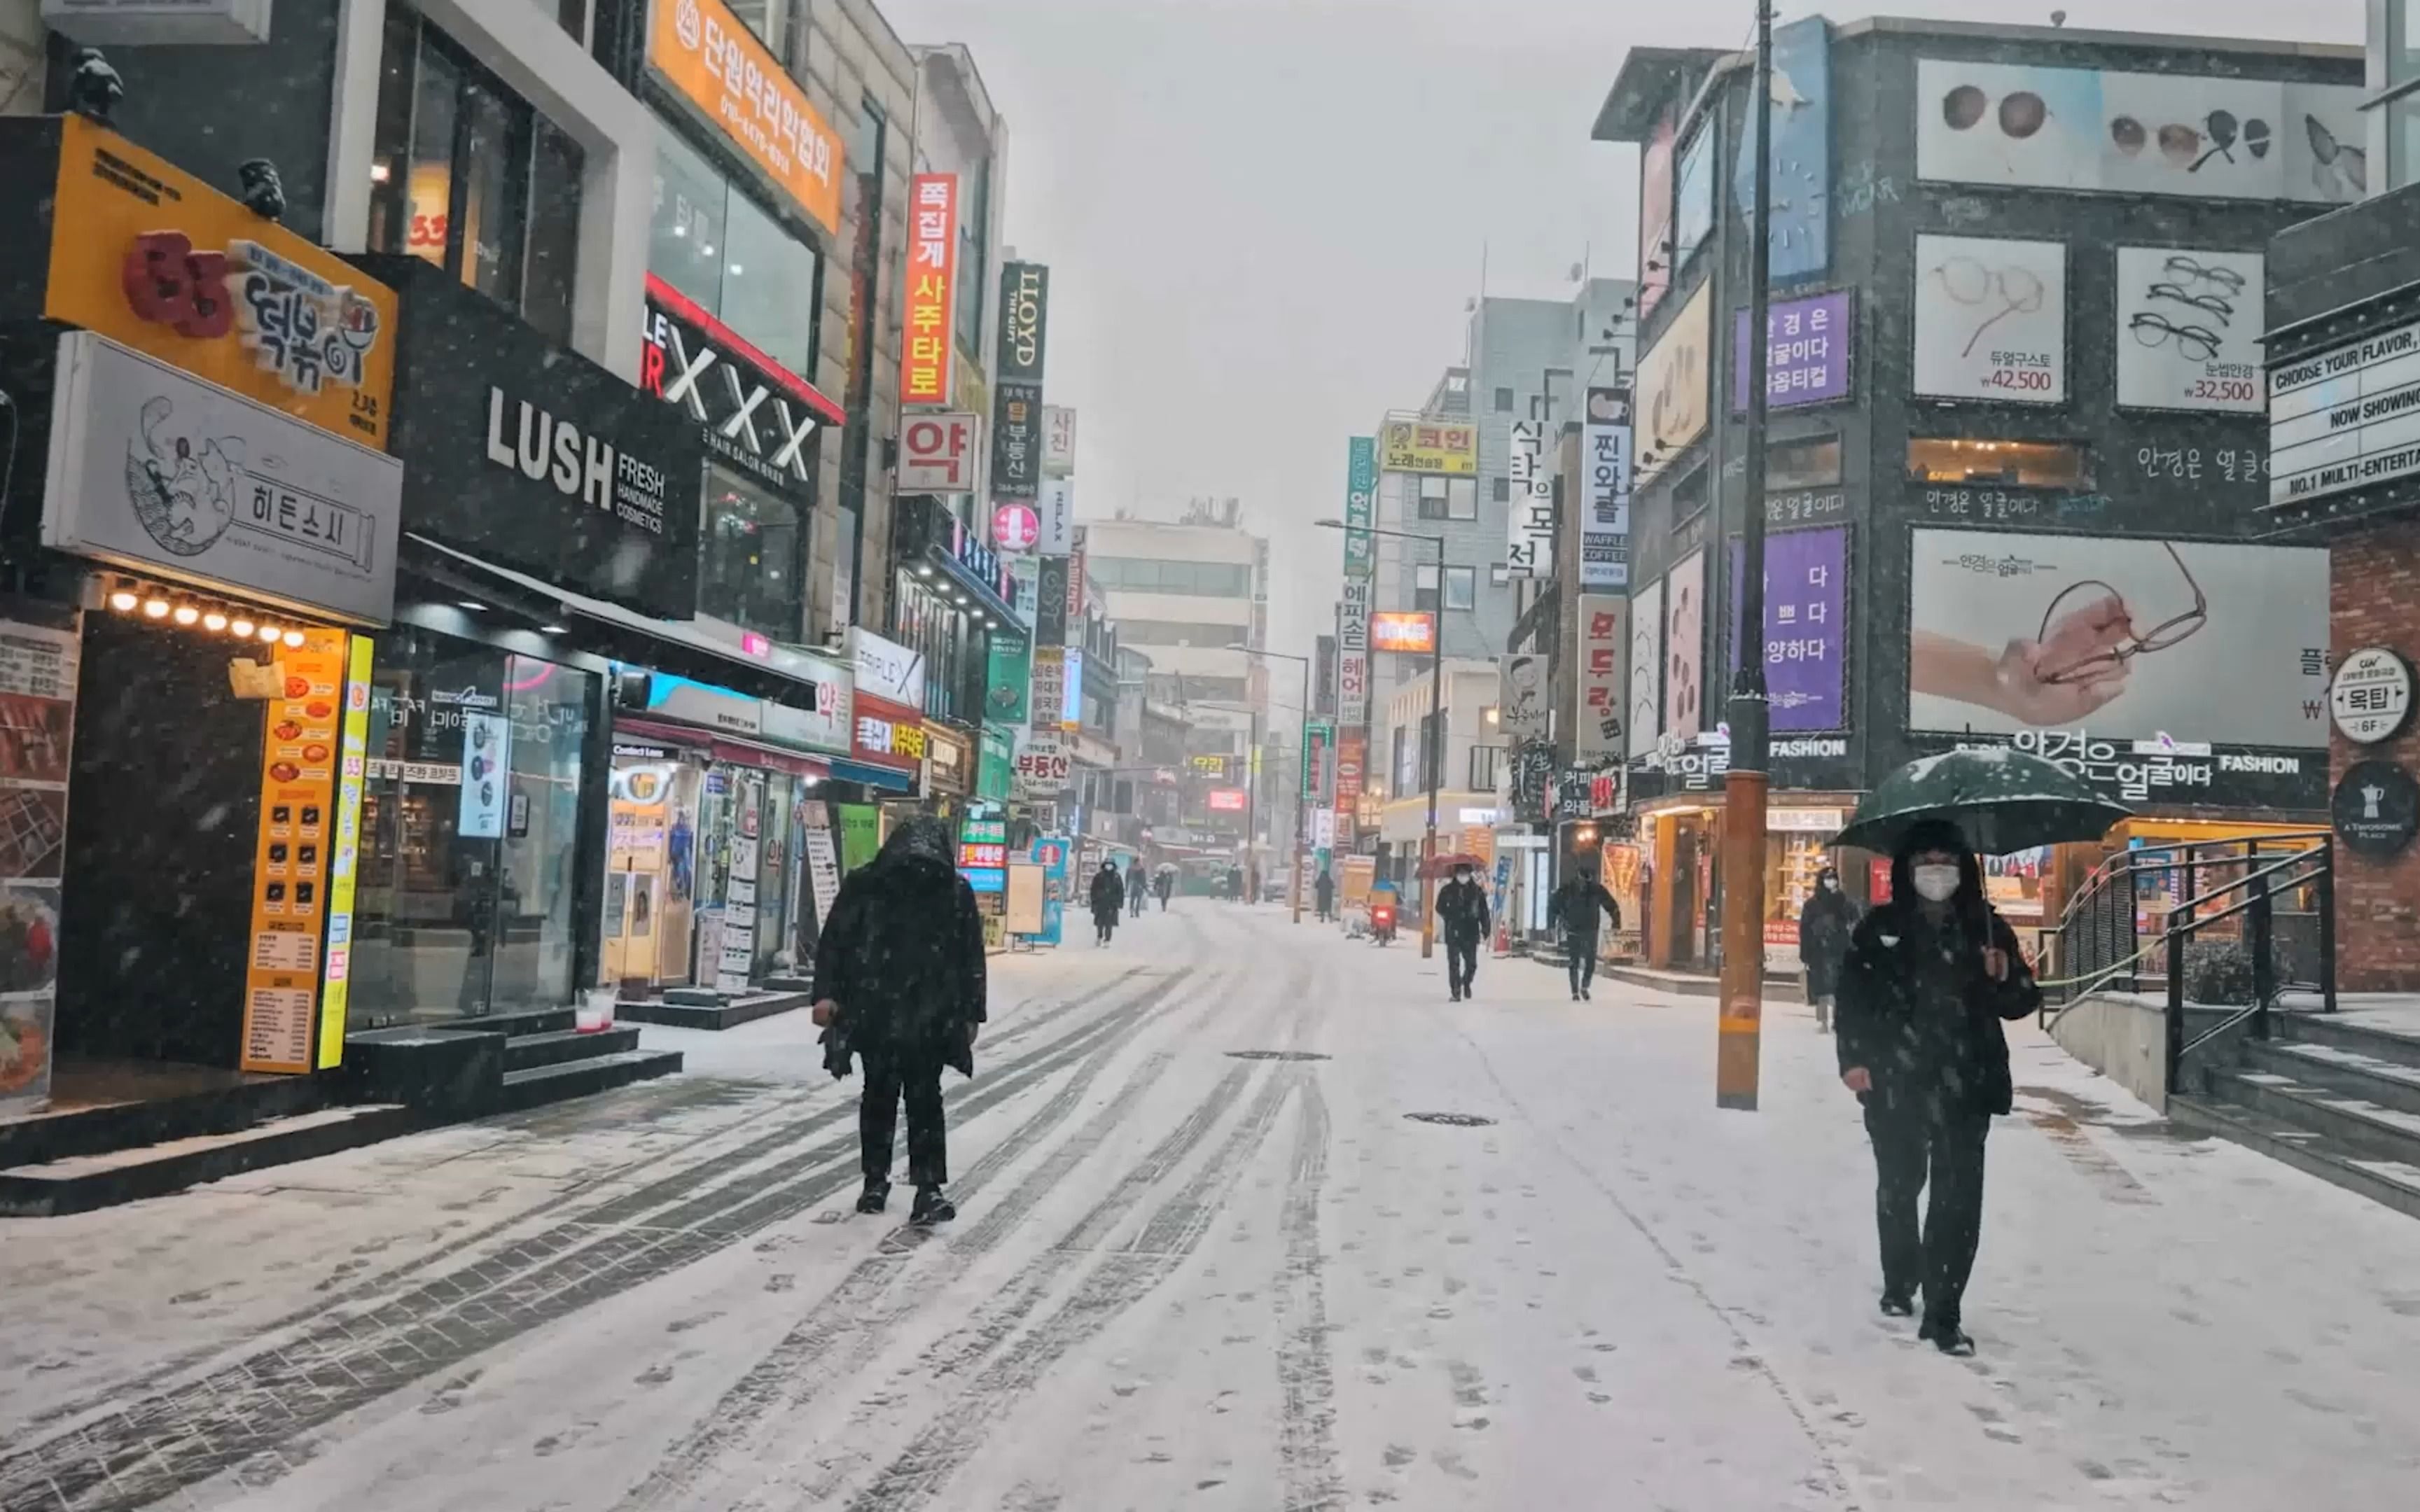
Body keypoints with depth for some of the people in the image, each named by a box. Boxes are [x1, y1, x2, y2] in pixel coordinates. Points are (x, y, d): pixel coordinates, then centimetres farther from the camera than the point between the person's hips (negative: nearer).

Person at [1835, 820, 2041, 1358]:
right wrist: (1853, 1058, -9)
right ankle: (1899, 1283, 36)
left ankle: (1944, 1313, -1)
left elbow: (2022, 1003, 6)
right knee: (1898, 1186, 16)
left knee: (1959, 1198, -6)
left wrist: (2005, 978, -16)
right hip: (1894, 1082, 1)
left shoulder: (1987, 928, 3)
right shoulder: (1879, 929, 0)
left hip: (1965, 1085, 0)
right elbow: (1852, 994, 1)